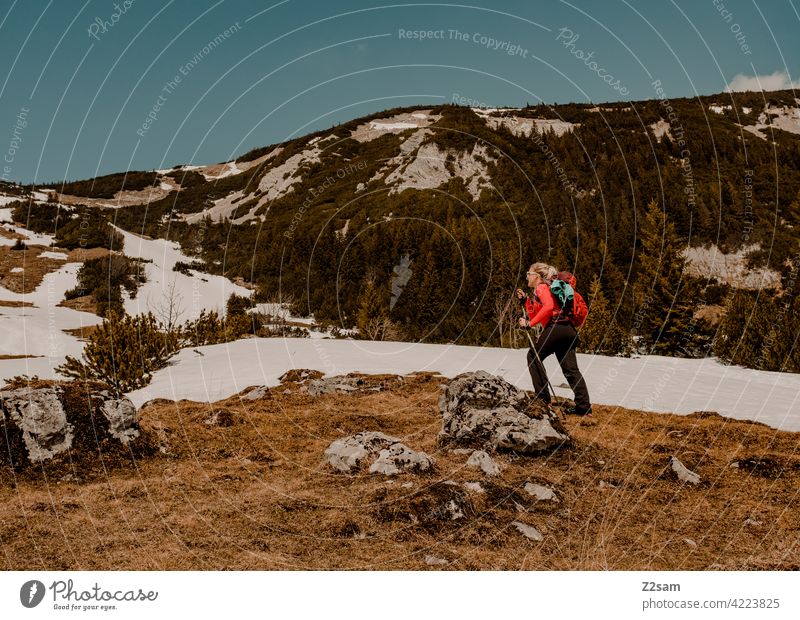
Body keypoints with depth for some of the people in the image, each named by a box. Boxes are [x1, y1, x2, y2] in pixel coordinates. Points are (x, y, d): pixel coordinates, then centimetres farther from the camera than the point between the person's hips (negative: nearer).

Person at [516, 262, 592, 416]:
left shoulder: (541, 288, 1)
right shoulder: (539, 290, 30)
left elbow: (549, 306, -18)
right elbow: (534, 316, 29)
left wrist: (530, 323, -17)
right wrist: (525, 299, 27)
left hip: (556, 327, -9)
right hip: (568, 329, 9)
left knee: (533, 356, 5)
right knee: (571, 369, 4)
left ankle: (543, 397, 0)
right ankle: (584, 406, -2)